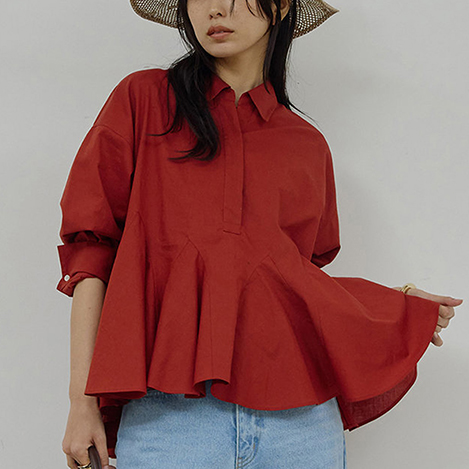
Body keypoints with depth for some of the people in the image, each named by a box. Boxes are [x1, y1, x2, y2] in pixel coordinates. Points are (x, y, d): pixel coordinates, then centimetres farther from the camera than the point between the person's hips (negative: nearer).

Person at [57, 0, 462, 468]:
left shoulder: (308, 147, 13)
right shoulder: (143, 100, 5)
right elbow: (91, 245, 1)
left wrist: (396, 308, 12)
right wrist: (82, 399, -4)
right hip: (168, 409, -2)